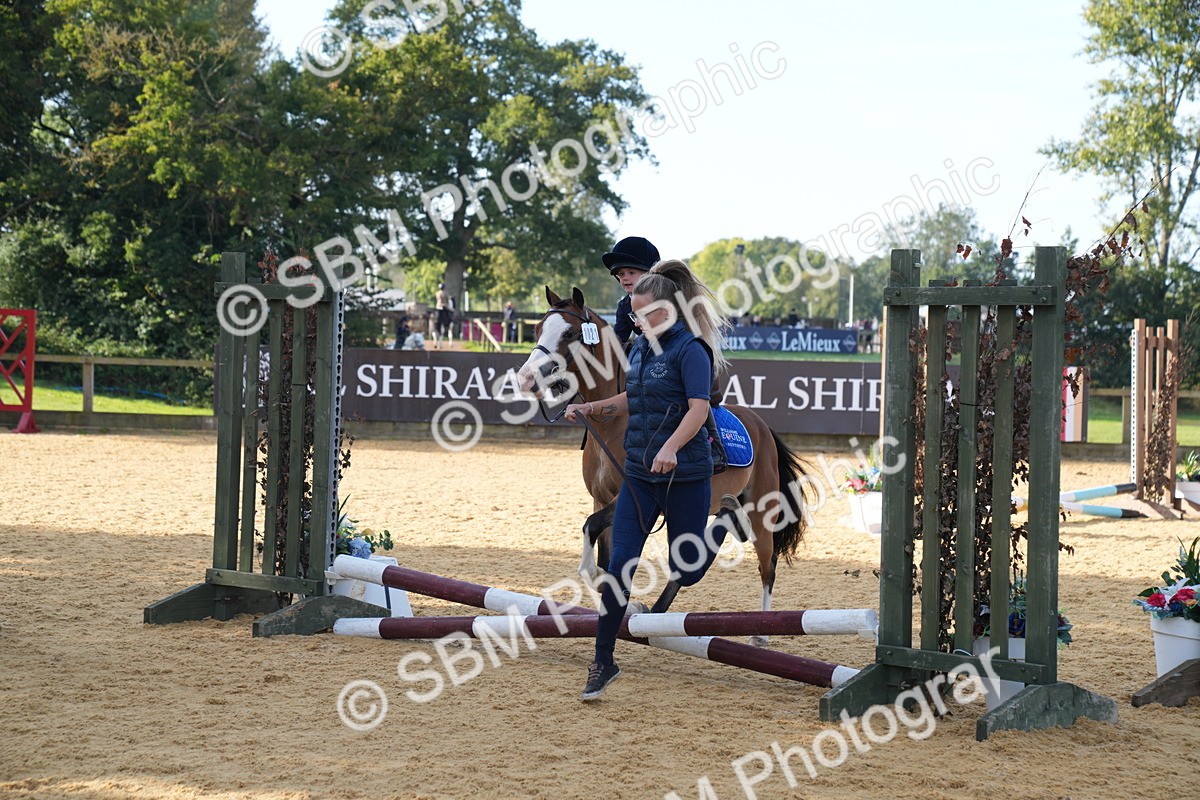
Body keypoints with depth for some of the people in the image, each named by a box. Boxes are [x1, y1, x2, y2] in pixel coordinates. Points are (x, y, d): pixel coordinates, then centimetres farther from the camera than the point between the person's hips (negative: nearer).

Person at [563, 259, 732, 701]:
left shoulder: (690, 350, -13)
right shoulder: (640, 347, 10)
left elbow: (699, 408, -24)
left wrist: (670, 448, -40)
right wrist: (589, 408, 13)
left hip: (685, 475, -6)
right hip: (639, 474, 6)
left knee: (684, 571, 7)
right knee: (620, 567, -4)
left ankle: (729, 525, 36)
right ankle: (604, 662, 2)